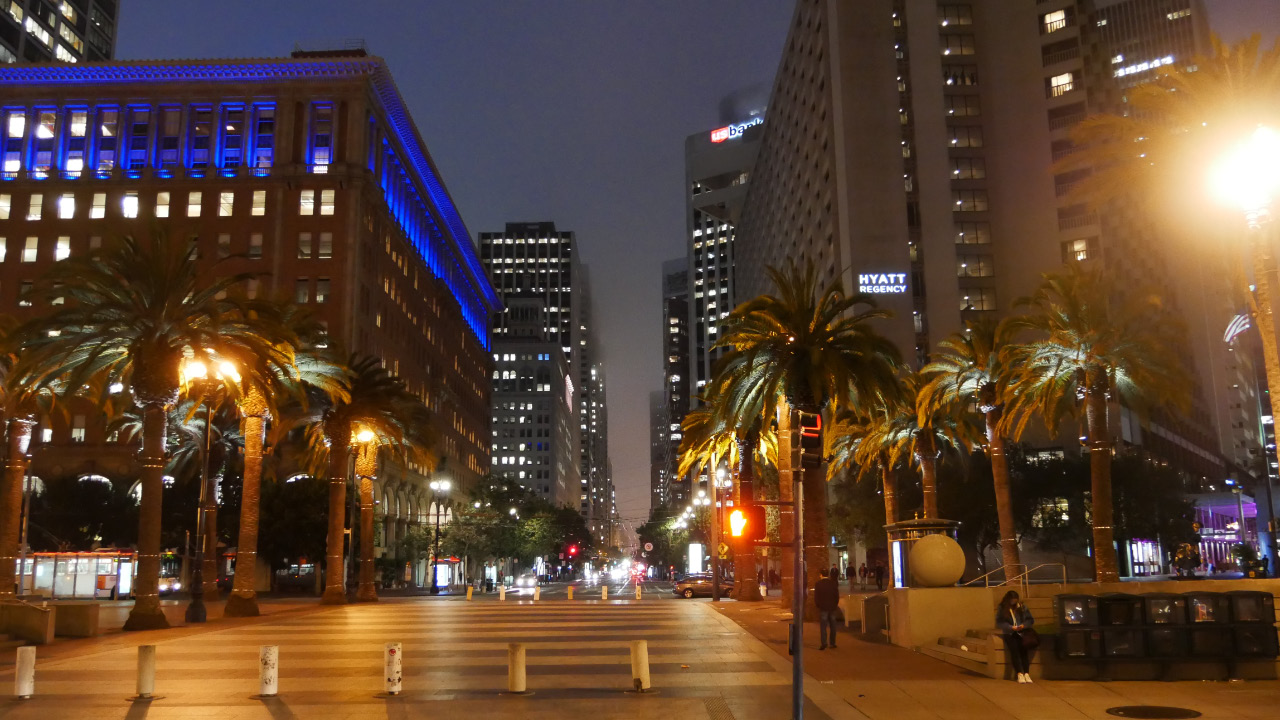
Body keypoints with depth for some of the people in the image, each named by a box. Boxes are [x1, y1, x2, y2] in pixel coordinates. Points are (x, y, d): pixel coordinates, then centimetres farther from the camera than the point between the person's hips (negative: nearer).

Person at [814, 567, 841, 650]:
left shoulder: (818, 584, -7)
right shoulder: (833, 583, 0)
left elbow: (816, 597, -6)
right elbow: (837, 595, 4)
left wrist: (818, 605, 7)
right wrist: (835, 604, 15)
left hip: (822, 607, -3)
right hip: (832, 607, 3)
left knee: (823, 626, -4)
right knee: (832, 626, 11)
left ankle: (824, 643, -14)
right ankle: (832, 643, 14)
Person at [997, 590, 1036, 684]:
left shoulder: (1022, 607, 11)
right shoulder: (1002, 609, 5)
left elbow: (1031, 620, 13)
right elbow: (999, 622, 0)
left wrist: (1024, 625, -6)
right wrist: (1011, 627, -12)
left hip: (1021, 633, 1)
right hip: (1009, 633, -1)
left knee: (1023, 647, -24)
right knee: (1014, 648, -25)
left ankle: (1026, 673, -27)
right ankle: (1020, 673, -27)